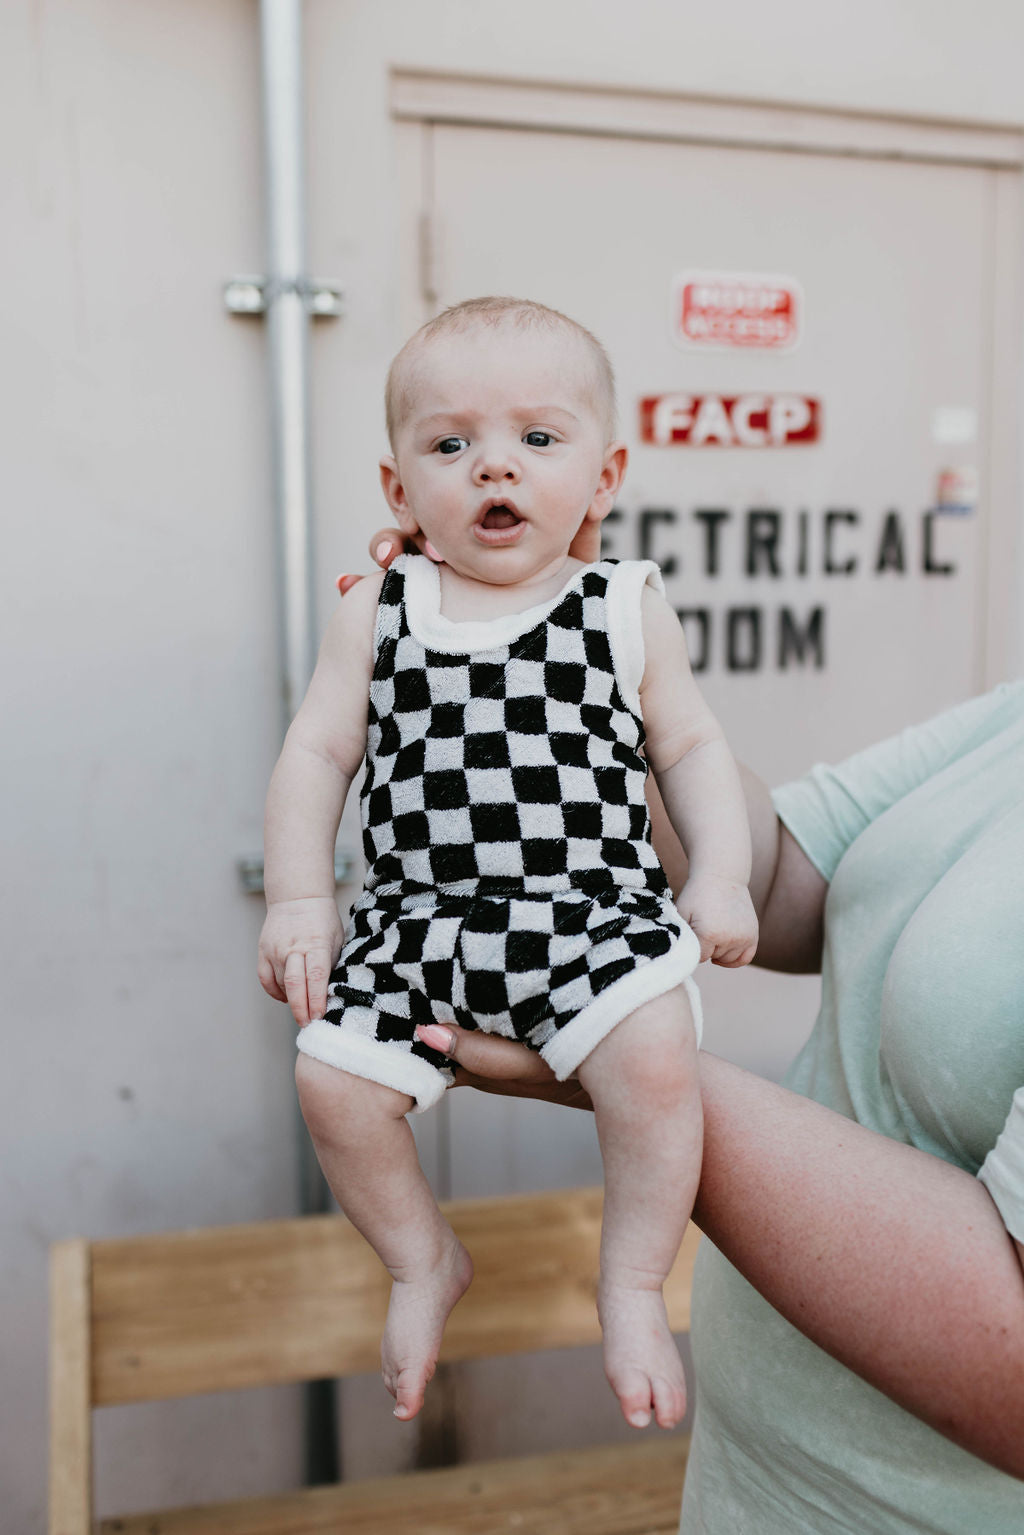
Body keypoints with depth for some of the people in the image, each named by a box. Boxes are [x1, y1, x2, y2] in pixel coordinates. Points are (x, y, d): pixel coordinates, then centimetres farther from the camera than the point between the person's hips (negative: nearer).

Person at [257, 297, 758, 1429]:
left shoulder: (627, 611, 4)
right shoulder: (377, 617, 5)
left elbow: (692, 747, 10)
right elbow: (316, 751, 7)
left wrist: (721, 877, -2)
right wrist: (298, 898, -2)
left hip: (593, 913, -2)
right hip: (417, 921, 2)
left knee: (654, 1061, -26)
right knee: (332, 1080, -11)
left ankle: (632, 1286, 3)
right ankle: (425, 1263, 20)